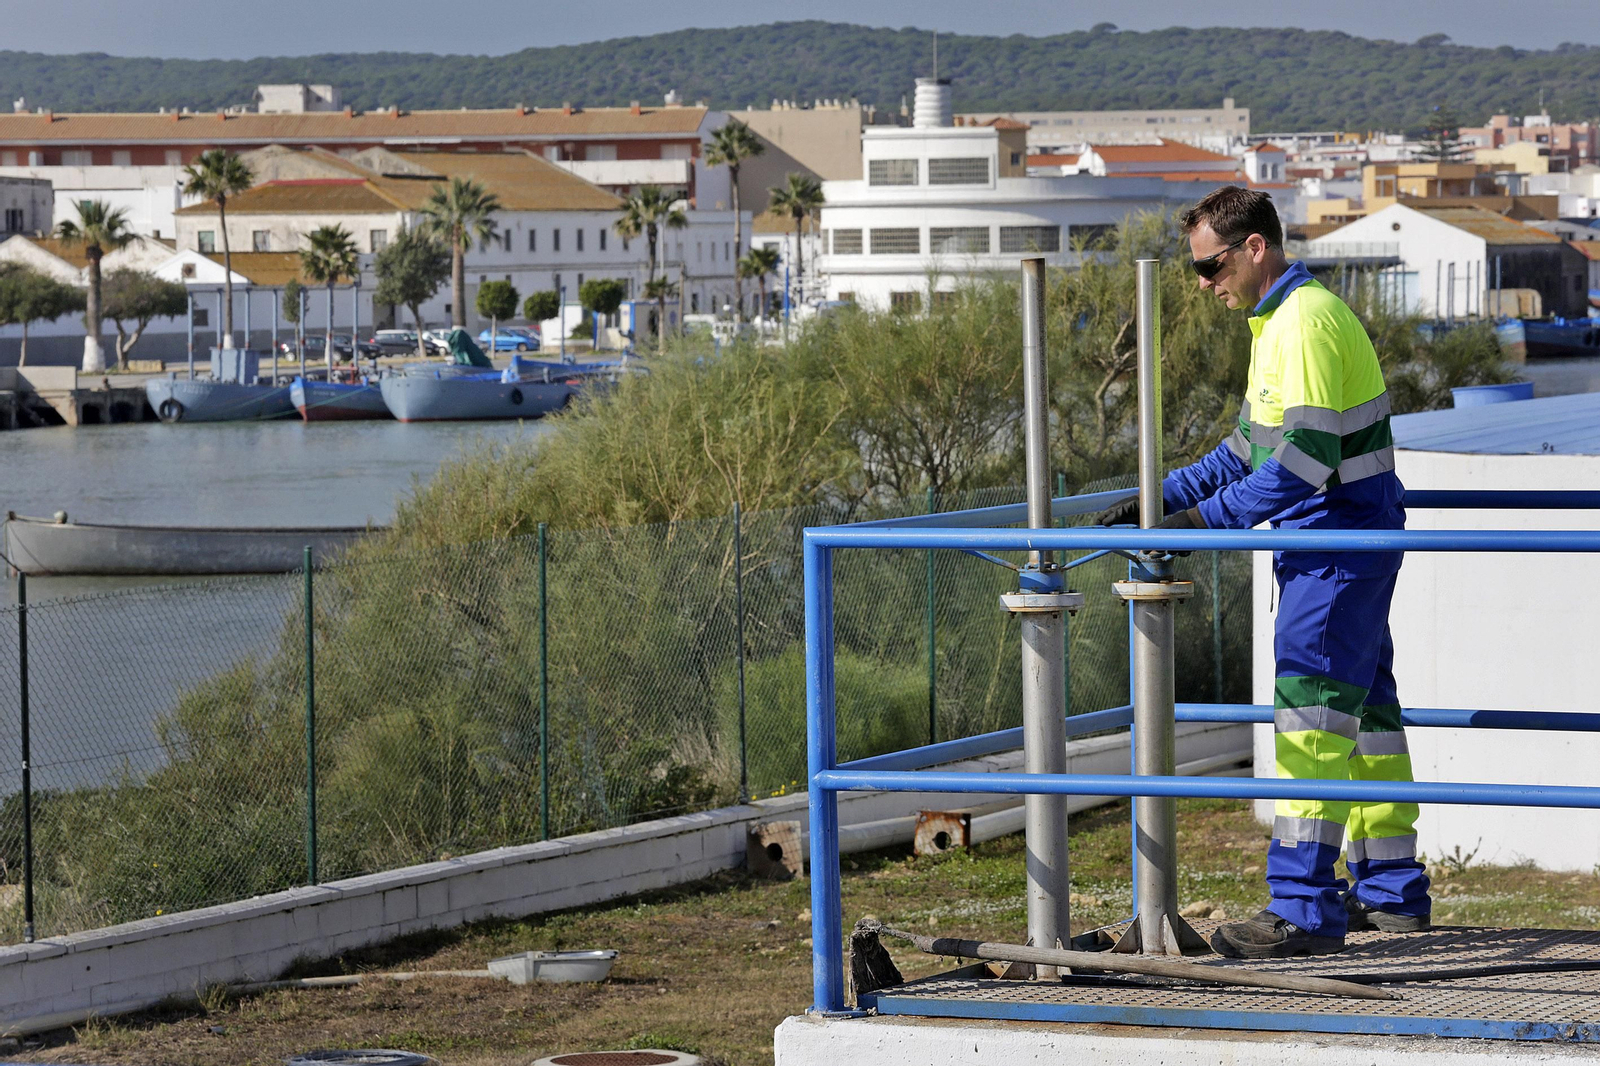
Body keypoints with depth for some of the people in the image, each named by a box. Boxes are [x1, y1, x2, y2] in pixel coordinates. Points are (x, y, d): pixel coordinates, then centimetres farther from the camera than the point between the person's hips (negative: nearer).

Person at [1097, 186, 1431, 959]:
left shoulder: (1306, 322, -19)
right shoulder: (1277, 320, 15)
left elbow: (1306, 458, -25)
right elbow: (1253, 447, 21)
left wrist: (1210, 517, -22)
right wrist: (1165, 497, 12)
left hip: (1340, 536, -11)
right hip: (1334, 540, 11)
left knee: (1310, 712, -13)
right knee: (1362, 706, 16)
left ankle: (1305, 909, -15)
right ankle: (1391, 890, 24)